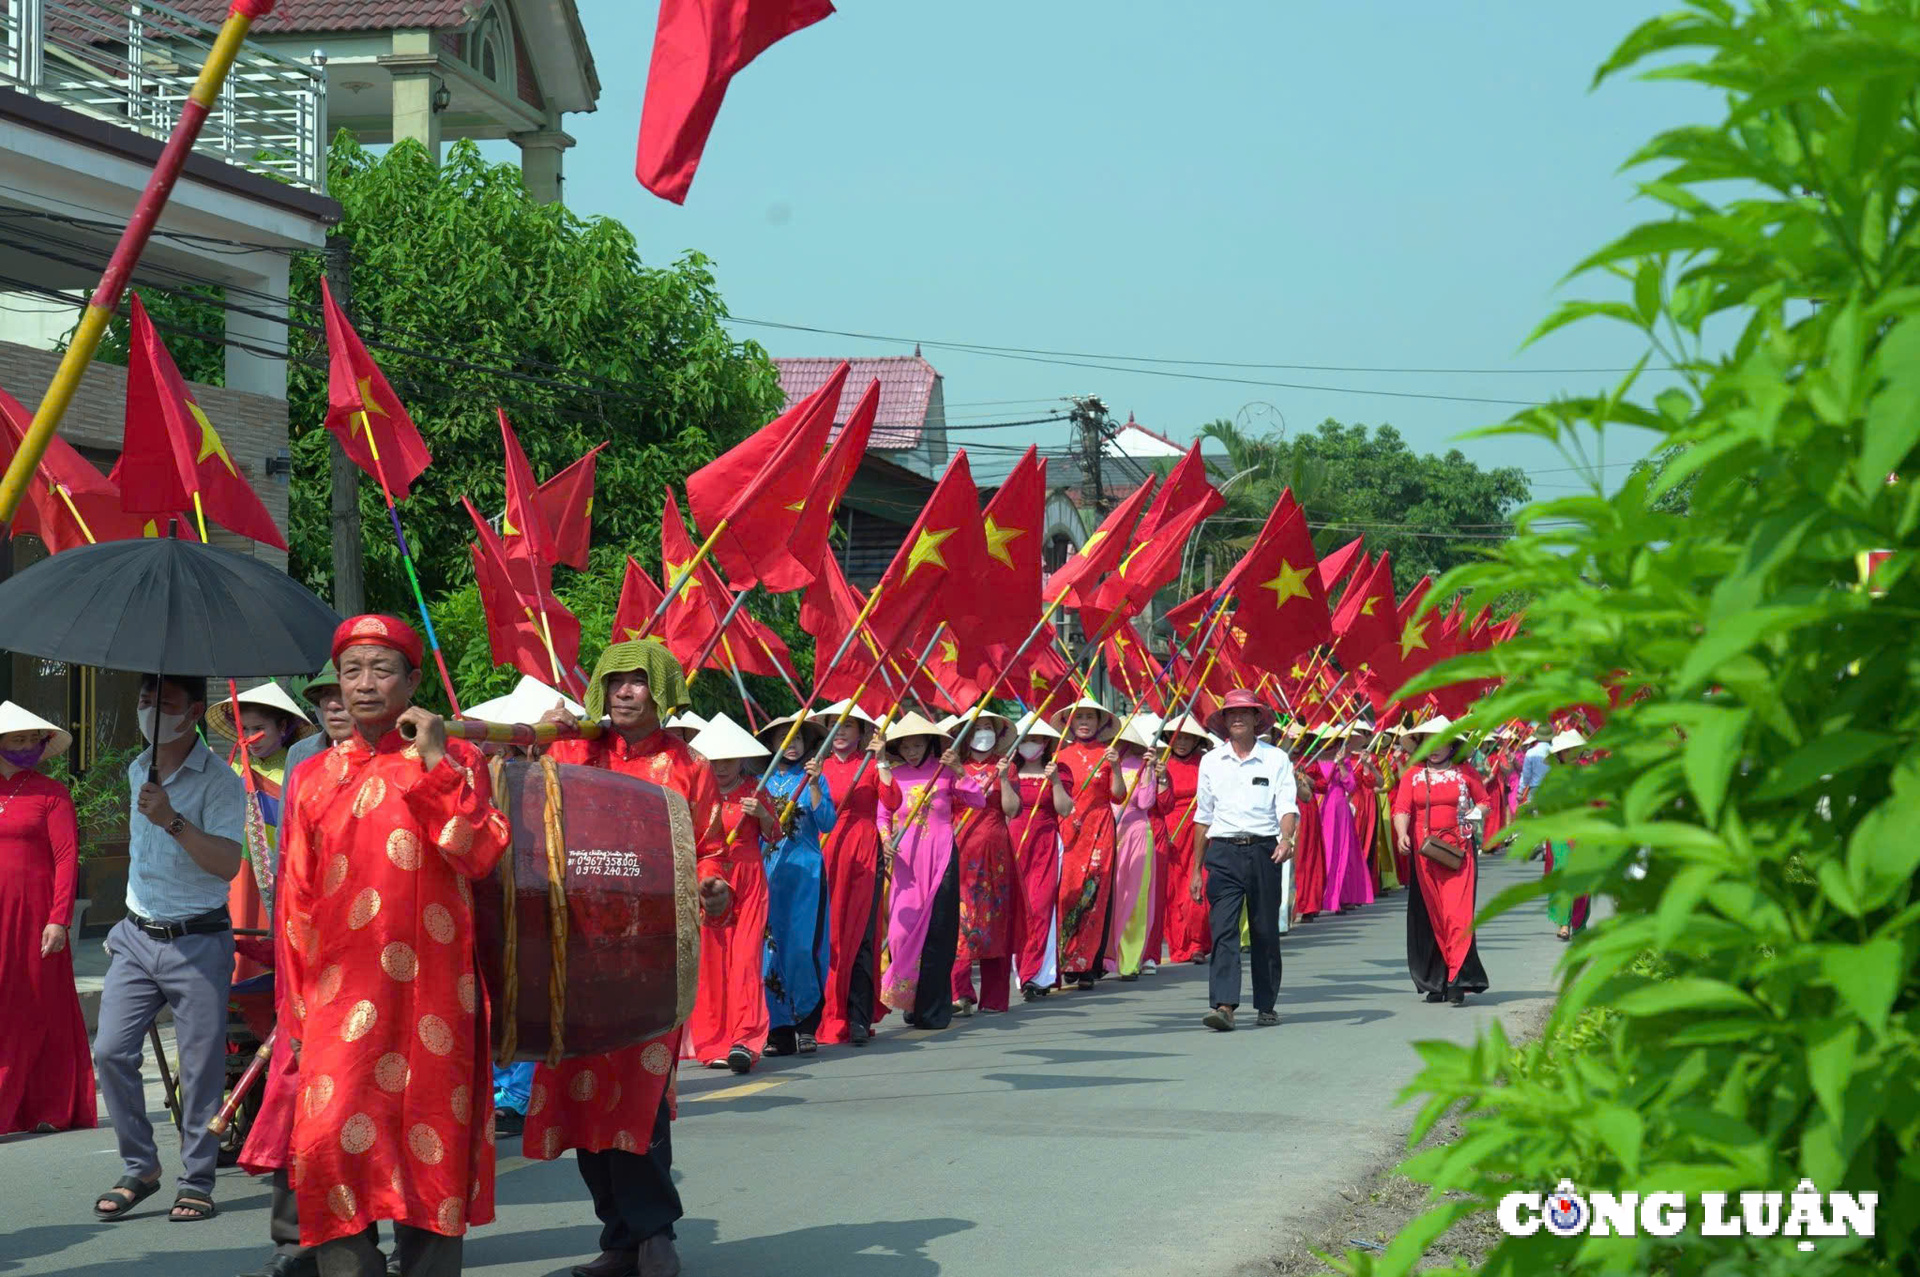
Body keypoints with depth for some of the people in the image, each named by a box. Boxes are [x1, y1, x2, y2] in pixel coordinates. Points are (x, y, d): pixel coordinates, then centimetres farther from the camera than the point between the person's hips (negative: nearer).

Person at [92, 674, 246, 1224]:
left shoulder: (219, 782, -10)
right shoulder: (137, 771, 12)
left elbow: (228, 863, -21)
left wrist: (172, 821, -31)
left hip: (198, 941, -6)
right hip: (136, 937, 6)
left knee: (200, 1066, -4)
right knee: (111, 1052, -4)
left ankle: (197, 1182, 5)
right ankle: (140, 1168, 8)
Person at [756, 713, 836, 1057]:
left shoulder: (813, 779, 8)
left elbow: (827, 823, -4)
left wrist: (813, 784, -11)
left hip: (806, 872, -2)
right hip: (769, 871, 2)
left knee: (804, 947, -9)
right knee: (771, 947, -3)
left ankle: (807, 1024, 0)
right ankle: (779, 1029, 1)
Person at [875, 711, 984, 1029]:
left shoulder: (944, 771, 5)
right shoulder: (892, 774, 9)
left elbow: (979, 801, 1)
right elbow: (883, 815, 12)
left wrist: (959, 772, -10)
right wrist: (885, 840, -6)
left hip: (939, 858, -2)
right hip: (904, 860, 2)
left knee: (936, 930, -6)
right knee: (903, 928, -4)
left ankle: (933, 1009, -3)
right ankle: (911, 1001, 10)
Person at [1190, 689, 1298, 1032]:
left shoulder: (1276, 759, 4)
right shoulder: (1211, 762, 11)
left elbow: (1287, 807, -4)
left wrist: (1286, 839, -25)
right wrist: (1197, 869, 14)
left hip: (1264, 850, -1)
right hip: (1223, 852, 1)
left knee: (1265, 931, 6)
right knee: (1223, 929, -11)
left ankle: (1267, 1005, 18)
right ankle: (1223, 1005, -18)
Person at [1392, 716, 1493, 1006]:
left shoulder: (1466, 774, 5)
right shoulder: (1413, 775, 7)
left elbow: (1484, 801, 14)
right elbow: (1401, 809, -1)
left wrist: (1475, 814, -8)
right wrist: (1402, 834, -19)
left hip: (1458, 851, -2)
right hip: (1424, 852, 2)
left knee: (1457, 913, -13)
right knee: (1429, 916, 5)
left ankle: (1457, 981, -17)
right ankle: (1435, 983, 13)